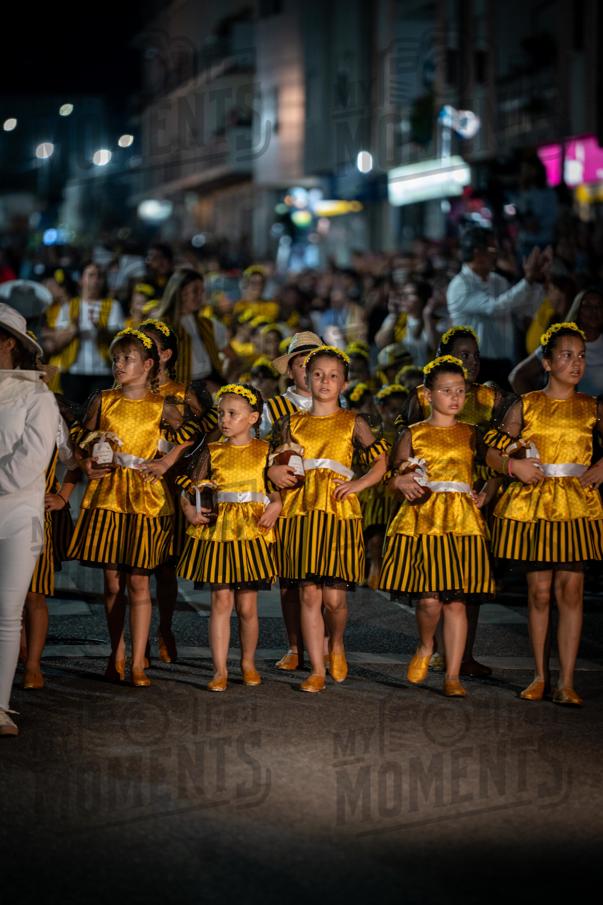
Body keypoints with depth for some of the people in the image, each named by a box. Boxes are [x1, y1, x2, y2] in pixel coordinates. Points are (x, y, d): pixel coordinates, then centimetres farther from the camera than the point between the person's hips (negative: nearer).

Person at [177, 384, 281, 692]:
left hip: (252, 530, -1)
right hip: (217, 530, 1)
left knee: (247, 605, 3)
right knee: (221, 599, -4)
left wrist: (275, 507, -12)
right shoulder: (212, 452, 8)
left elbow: (278, 486, 6)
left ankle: (248, 663, 22)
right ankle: (219, 669, 0)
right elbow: (191, 487, 14)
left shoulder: (264, 450, 5)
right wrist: (189, 510, -3)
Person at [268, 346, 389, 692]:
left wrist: (359, 484, -5)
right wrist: (275, 472, -2)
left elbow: (380, 462, 10)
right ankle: (317, 670, 6)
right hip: (300, 511, 2)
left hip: (339, 511, -2)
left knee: (334, 597, -7)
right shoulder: (292, 423, 14)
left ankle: (336, 645, 24)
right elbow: (275, 463, 20)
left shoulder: (353, 423, 9)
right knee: (309, 595, -1)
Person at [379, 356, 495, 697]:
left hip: (463, 523, 2)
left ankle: (453, 675, 6)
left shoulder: (471, 435, 12)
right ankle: (425, 647, 18)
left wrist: (485, 495, 0)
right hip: (423, 520, -2)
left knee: (456, 602, -1)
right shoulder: (413, 434, 8)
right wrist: (404, 485, -12)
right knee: (430, 599, -13)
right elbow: (392, 478, 9)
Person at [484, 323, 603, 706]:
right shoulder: (525, 406, 6)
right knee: (539, 591, 2)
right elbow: (492, 451, 8)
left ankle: (566, 681, -1)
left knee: (571, 590, -5)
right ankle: (541, 676, 13)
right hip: (532, 504, 0)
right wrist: (514, 465, -9)